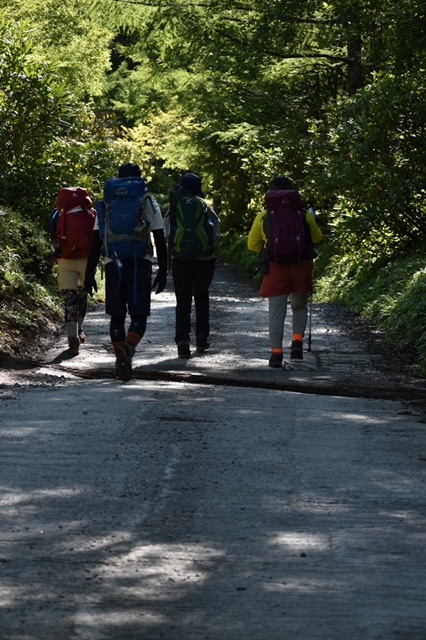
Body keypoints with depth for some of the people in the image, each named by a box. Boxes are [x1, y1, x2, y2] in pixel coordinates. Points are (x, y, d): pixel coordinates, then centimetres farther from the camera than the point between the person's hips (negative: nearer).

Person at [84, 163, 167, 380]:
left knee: (117, 316, 10)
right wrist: (163, 271, 7)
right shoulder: (148, 202, 7)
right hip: (140, 263, -1)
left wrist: (90, 273, 9)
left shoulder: (106, 204, 11)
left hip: (113, 264, 2)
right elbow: (160, 239, 2)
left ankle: (121, 358, 0)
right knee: (138, 315, 0)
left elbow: (96, 241, 7)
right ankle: (128, 347, -28)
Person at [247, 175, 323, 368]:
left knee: (276, 312, 3)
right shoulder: (304, 215, 4)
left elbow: (252, 245, 11)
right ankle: (297, 342, 1)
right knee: (299, 307, 19)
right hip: (301, 268, 1)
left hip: (275, 269, -1)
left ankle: (276, 352, -3)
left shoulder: (263, 217, 4)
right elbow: (317, 238, 18)